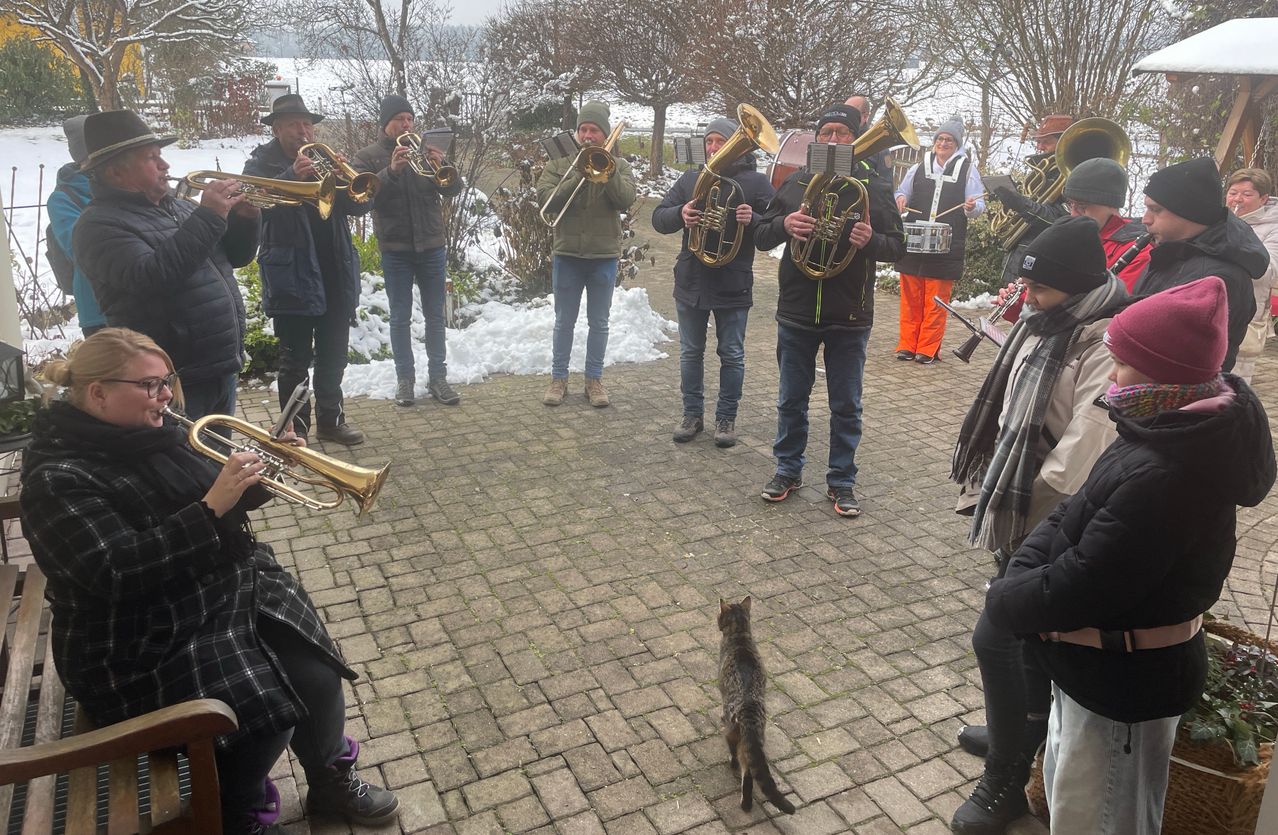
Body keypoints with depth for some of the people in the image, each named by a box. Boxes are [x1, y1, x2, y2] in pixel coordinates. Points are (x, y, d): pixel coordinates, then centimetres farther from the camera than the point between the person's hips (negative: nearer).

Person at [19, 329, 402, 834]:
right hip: (148, 645, -7)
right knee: (262, 713, -21)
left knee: (317, 675, -8)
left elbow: (226, 509, 16)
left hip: (234, 592, 7)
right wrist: (211, 507, -31)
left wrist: (258, 471, -4)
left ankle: (332, 781, 18)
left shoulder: (154, 434, 5)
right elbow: (119, 574, -28)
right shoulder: (57, 478, -17)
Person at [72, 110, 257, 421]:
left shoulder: (178, 207, 14)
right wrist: (208, 217, -24)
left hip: (223, 370, 8)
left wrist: (244, 219, 0)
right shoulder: (99, 224, -10)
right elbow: (151, 277, -27)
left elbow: (235, 256, 20)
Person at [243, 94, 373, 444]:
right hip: (292, 278, -5)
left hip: (336, 274, 5)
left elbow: (360, 205, 4)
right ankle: (296, 429, 13)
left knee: (333, 355, 13)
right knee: (295, 360, 2)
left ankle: (330, 419, 27)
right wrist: (292, 175, -31)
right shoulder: (261, 163, 0)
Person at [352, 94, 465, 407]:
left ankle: (437, 378, 14)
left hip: (431, 246, 2)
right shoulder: (368, 156, 1)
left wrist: (443, 167, -22)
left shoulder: (425, 151, 7)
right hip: (395, 250, -2)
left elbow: (454, 189, -1)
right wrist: (391, 171, -27)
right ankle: (405, 378, 14)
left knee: (435, 316, 6)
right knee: (401, 318, 5)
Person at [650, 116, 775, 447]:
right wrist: (680, 214, -18)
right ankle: (693, 414, 24)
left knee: (732, 355, 6)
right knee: (690, 352, 11)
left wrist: (753, 220, -27)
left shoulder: (755, 182, -3)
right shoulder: (691, 179, 7)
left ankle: (726, 417, 19)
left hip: (733, 286, -3)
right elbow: (658, 218, 4)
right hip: (691, 282, 3)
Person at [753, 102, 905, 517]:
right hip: (796, 312, 2)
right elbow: (761, 237, 5)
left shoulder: (875, 188, 0)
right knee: (791, 400, 12)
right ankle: (788, 470, 29)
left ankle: (842, 481, 21)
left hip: (850, 316, -1)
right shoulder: (795, 184, 4)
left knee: (846, 406, 7)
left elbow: (897, 246, 1)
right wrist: (783, 225, -18)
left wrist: (871, 240, -22)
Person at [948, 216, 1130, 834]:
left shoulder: (1104, 349, -23)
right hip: (1019, 510, 9)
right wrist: (989, 491, 11)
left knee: (996, 638, -3)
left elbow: (1081, 453, -28)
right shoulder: (1043, 326, 5)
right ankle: (1019, 731, 43)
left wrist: (1034, 525, -22)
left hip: (1045, 528, -9)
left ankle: (1006, 781, 16)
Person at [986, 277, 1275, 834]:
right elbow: (1075, 514, 2)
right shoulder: (1179, 429, -2)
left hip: (1121, 682, -9)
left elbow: (1074, 589, -30)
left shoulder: (1165, 477, -34)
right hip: (1101, 666, 9)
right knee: (1066, 790, 30)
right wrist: (1023, 570, -11)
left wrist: (1004, 599, -13)